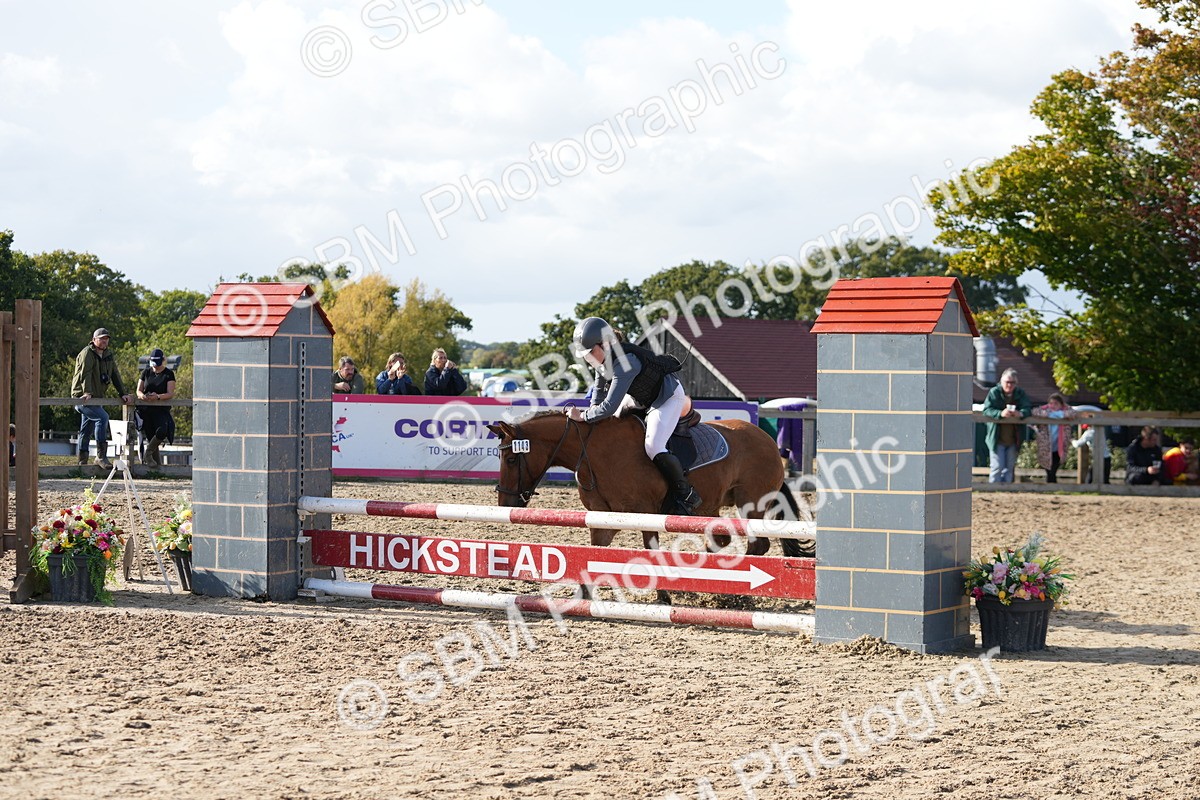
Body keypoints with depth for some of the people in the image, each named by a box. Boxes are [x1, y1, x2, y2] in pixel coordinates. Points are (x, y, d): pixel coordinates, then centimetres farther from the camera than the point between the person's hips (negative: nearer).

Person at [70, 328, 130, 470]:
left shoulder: (108, 355, 14)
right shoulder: (87, 354, -11)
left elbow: (115, 375, 16)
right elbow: (85, 374, -23)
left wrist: (122, 393, 8)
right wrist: (87, 392, -34)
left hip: (96, 398, 9)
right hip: (82, 397, -9)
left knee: (86, 430, 14)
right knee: (102, 417, -25)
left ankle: (82, 460, 21)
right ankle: (101, 455, -26)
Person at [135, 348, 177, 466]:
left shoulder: (169, 374, 3)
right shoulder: (146, 372, 12)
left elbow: (170, 394, -7)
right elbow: (139, 390, 10)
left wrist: (157, 396, -27)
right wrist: (142, 395, -16)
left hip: (161, 409, -3)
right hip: (145, 409, 3)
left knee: (162, 431, -28)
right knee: (151, 436, -3)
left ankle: (148, 454, -11)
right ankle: (156, 461, 4)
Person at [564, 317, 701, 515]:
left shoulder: (625, 362, -38)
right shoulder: (603, 357, -11)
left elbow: (609, 407, -40)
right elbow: (599, 388, 8)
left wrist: (583, 417, -31)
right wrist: (593, 409, -6)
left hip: (667, 396, -10)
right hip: (639, 396, 10)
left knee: (653, 447, -23)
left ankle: (686, 495, -7)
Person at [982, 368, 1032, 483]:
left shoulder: (1020, 394, 5)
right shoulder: (994, 392, -5)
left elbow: (1028, 409, -3)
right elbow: (986, 410, -14)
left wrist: (1021, 413, -27)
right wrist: (1000, 413, -33)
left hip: (1014, 438, 4)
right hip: (997, 438, -4)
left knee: (1010, 468, 11)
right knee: (997, 467, -6)